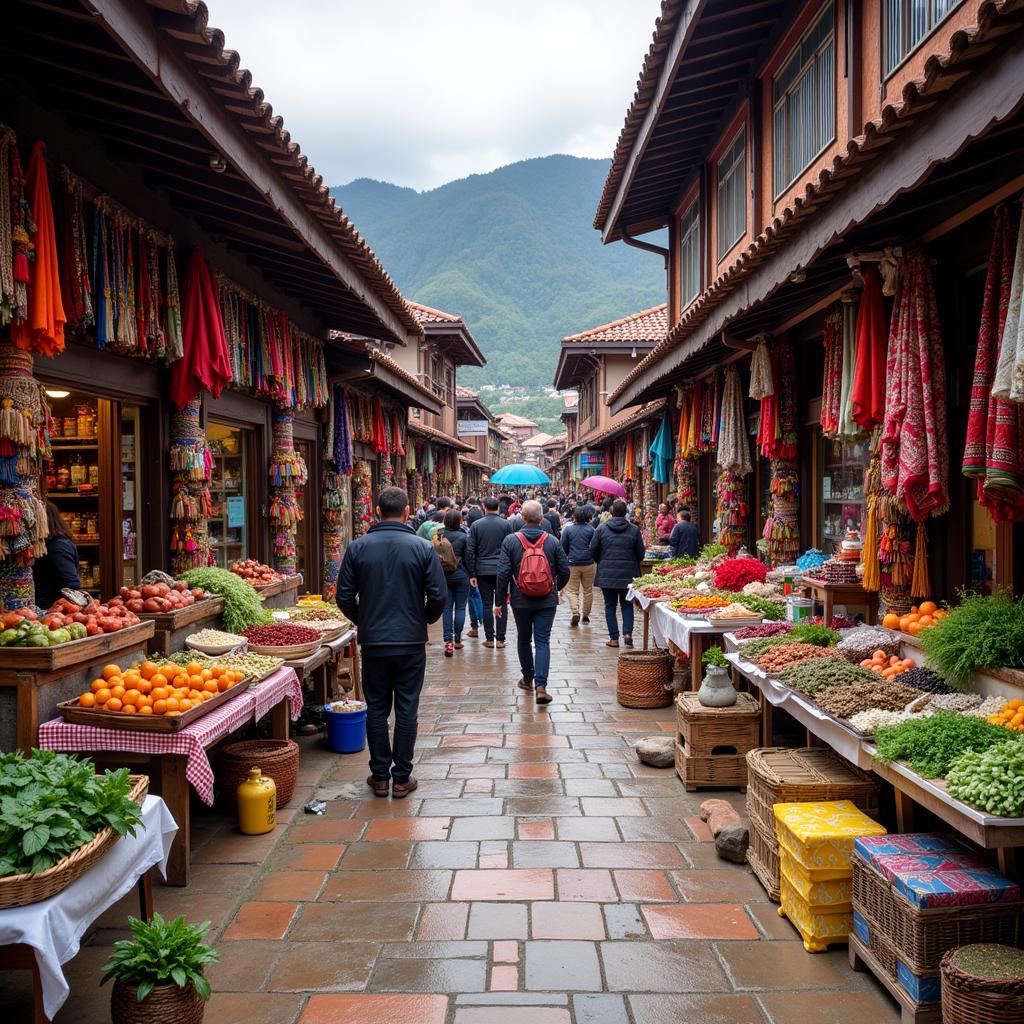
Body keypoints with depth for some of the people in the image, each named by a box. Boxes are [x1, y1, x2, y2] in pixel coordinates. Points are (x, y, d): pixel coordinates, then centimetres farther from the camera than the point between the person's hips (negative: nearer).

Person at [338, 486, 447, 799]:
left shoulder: (358, 547, -4)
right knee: (406, 710, 7)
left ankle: (380, 776, 18)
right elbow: (438, 596, -8)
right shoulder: (423, 548, -8)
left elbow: (344, 596, -1)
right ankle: (402, 778, 13)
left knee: (376, 709, 12)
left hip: (372, 642, 1)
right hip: (411, 642, -1)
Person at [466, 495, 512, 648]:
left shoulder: (476, 525, -1)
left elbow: (470, 551, -2)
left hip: (483, 571, 0)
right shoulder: (506, 524, -2)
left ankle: (489, 638, 8)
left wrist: (472, 574, 2)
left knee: (487, 605, 6)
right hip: (502, 570, 0)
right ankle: (500, 639, 5)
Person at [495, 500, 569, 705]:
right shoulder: (552, 541, -3)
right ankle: (540, 685, -11)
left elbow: (503, 573, -8)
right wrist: (555, 588, 22)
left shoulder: (510, 541, -6)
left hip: (521, 601, 0)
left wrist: (499, 601, -1)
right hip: (547, 601, 0)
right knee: (543, 641, 0)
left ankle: (528, 679, 31)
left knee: (524, 639, 18)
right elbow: (564, 571, 1)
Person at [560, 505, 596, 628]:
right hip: (589, 563, 1)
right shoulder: (590, 529, -2)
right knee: (588, 590, 14)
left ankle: (575, 613, -15)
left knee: (573, 590, 4)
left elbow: (564, 547, 3)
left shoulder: (568, 529, -2)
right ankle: (586, 614, 19)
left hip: (573, 564, -1)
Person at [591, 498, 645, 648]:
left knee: (610, 606, 8)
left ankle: (614, 638, 7)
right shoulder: (634, 530, -3)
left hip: (606, 574, 0)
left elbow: (593, 551, 2)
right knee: (627, 605, 14)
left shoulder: (601, 528, -4)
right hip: (628, 574, 1)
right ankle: (627, 633, -1)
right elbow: (640, 554, 2)